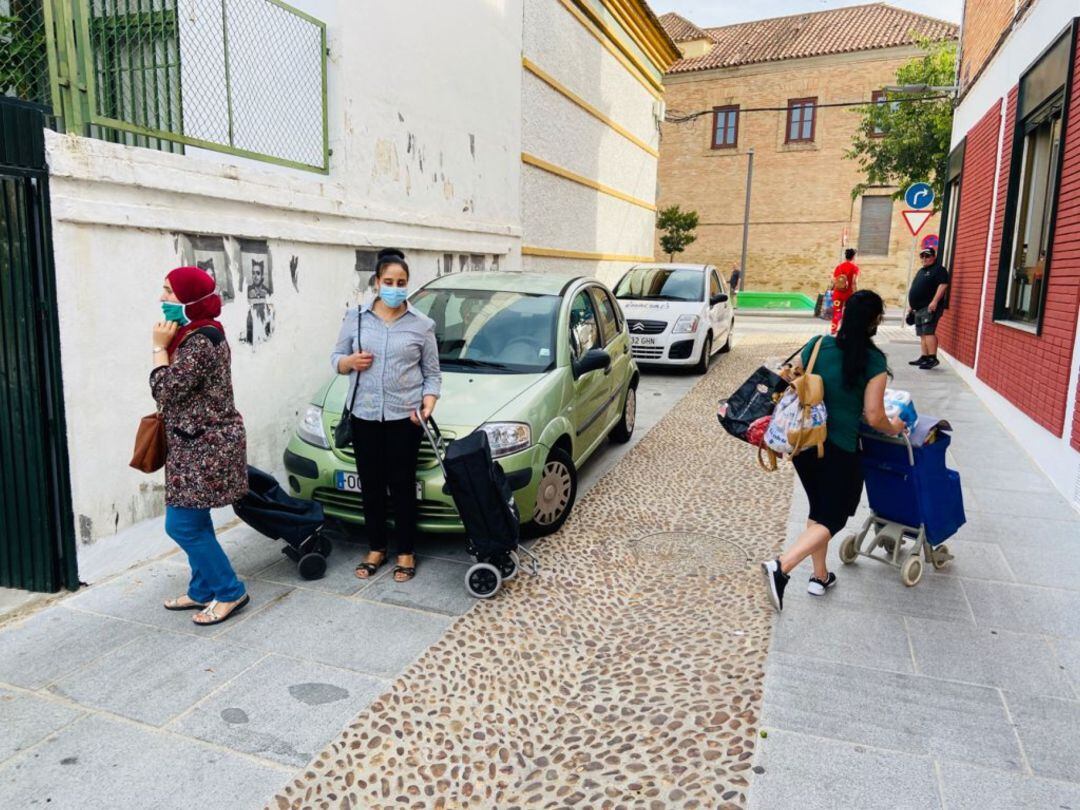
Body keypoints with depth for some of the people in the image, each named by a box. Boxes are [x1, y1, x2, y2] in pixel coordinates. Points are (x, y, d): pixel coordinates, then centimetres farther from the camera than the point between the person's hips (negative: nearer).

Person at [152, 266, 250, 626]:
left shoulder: (201, 342, -21)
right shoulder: (194, 335, 12)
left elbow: (165, 390, -21)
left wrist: (160, 347, -13)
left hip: (206, 446, -10)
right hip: (196, 444, 10)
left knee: (182, 525, -4)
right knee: (194, 522, 15)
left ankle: (229, 592, 7)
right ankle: (203, 590, 27)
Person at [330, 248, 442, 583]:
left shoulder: (422, 325, 2)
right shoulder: (356, 317, 5)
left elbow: (432, 374, 4)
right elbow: (336, 359, 11)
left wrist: (428, 405, -13)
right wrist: (350, 361, -12)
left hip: (404, 416, -2)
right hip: (364, 415, 2)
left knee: (402, 485, 3)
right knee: (371, 485, 10)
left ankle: (406, 553, 18)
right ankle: (376, 549, 26)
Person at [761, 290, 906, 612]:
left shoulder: (817, 345, -1)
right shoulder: (874, 362, -11)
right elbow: (874, 417, -11)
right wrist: (893, 429, 10)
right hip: (839, 450, -5)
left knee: (819, 508, 21)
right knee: (832, 517, 7)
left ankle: (820, 577, 31)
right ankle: (780, 567, -13)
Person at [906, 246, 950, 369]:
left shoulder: (939, 270, -5)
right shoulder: (921, 271, 23)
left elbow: (943, 285, -17)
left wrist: (935, 301, -27)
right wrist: (911, 305, 24)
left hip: (930, 307, -10)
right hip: (919, 308, 10)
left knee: (928, 332, -18)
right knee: (923, 334, 9)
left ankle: (932, 358, -21)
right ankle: (924, 357, 12)